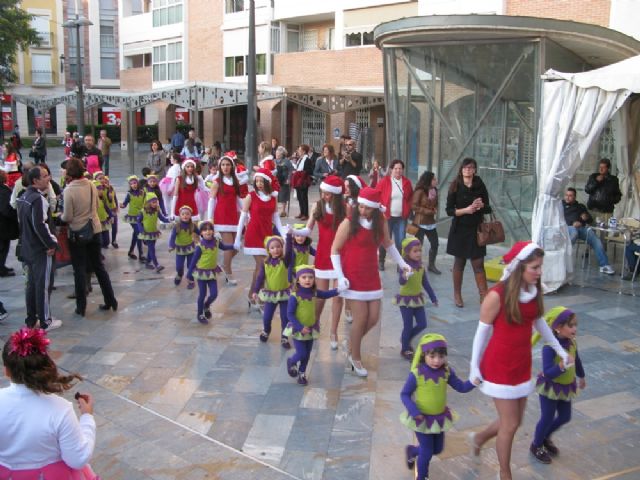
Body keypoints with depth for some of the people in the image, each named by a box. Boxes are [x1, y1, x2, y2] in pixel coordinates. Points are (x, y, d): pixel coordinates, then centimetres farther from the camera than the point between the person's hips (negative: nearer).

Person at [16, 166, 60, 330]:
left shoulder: (23, 197, 10)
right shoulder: (38, 199, -20)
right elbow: (40, 225, -25)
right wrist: (52, 243, -16)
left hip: (27, 248, 9)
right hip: (41, 249, -9)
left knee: (32, 284, 16)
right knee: (43, 284, 0)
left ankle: (31, 319, 23)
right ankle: (45, 321, 7)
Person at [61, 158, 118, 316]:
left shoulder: (69, 190, -18)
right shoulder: (91, 186, -3)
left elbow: (67, 217, -15)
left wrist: (60, 216, 5)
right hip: (94, 230, 4)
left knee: (80, 270, 6)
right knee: (99, 266, 15)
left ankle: (81, 307, 12)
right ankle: (111, 301, 20)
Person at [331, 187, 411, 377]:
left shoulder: (381, 223, 2)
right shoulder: (349, 223, -12)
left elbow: (388, 244, 19)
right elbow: (334, 250, -8)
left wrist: (402, 263, 14)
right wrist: (340, 277, -14)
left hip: (371, 277, 5)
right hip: (353, 278, -5)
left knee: (373, 318, 4)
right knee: (361, 318, -4)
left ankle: (352, 345, 30)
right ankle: (356, 358, 15)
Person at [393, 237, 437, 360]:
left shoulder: (421, 266, 1)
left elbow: (425, 283, 13)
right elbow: (401, 282, -34)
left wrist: (433, 297, 16)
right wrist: (404, 276, -57)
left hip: (417, 299, 7)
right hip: (405, 299, -7)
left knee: (422, 324, 8)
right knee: (408, 326, 1)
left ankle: (406, 339, 32)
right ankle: (405, 349, 21)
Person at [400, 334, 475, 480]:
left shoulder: (447, 371, -12)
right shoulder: (416, 374, -24)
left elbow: (461, 387, -5)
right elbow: (404, 394, -15)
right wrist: (414, 411, -27)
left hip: (440, 417, 5)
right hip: (422, 419, -5)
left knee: (437, 449, 21)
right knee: (427, 451, 4)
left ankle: (411, 451, 48)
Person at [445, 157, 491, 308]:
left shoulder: (480, 186, 0)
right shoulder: (455, 187, -3)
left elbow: (488, 209, 5)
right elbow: (449, 210, -7)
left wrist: (481, 205, -16)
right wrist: (466, 210, -20)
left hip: (476, 230, 0)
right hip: (459, 230, 0)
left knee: (478, 264, -3)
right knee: (459, 263, 9)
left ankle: (484, 296, 1)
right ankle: (457, 295, 22)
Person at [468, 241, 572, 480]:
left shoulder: (534, 290, -4)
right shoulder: (497, 295, -21)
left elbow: (540, 323, 12)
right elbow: (483, 331, -12)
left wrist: (561, 351, 18)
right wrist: (474, 367, -7)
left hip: (522, 365, 6)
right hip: (499, 366, -6)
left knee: (514, 421, 16)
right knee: (510, 425, 3)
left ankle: (478, 439, 44)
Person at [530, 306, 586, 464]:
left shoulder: (572, 342, -7)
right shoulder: (549, 347, -30)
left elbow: (577, 361, 13)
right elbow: (547, 373, -34)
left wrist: (581, 377, 27)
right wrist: (561, 367, -50)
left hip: (566, 387, 7)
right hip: (550, 387, -7)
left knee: (565, 417, 18)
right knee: (547, 418, 6)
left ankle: (545, 437, 44)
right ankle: (536, 446, 32)